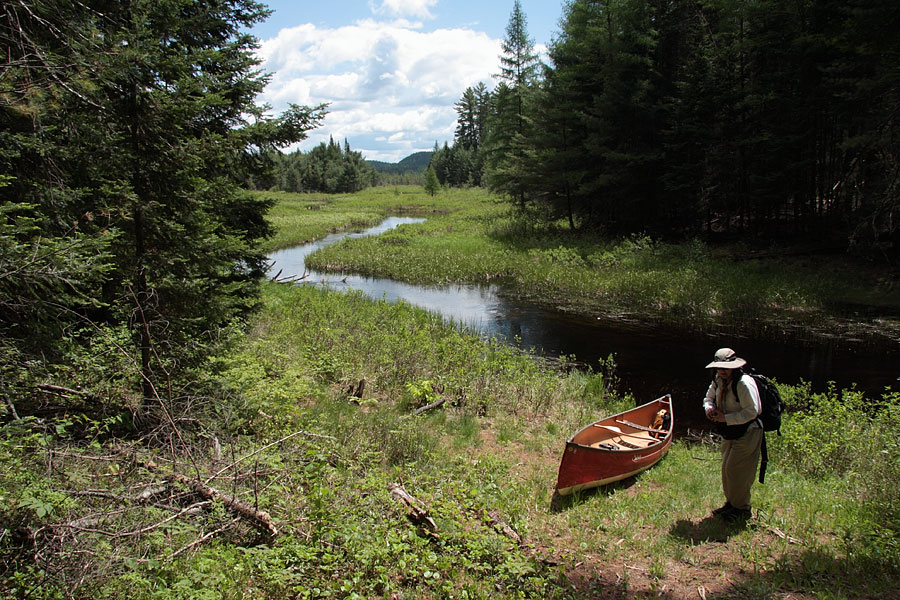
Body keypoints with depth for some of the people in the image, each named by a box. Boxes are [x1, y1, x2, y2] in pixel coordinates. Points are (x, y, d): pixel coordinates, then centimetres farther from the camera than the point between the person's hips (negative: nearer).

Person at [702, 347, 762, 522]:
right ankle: (731, 503, 31)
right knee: (727, 469, 15)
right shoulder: (718, 381, 2)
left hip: (747, 435, -8)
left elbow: (751, 412, -26)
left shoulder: (744, 383, -24)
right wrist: (709, 408, -6)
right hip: (729, 434, 9)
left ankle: (742, 509, 11)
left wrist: (726, 418, -24)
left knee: (736, 471, -5)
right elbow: (708, 397, 18)